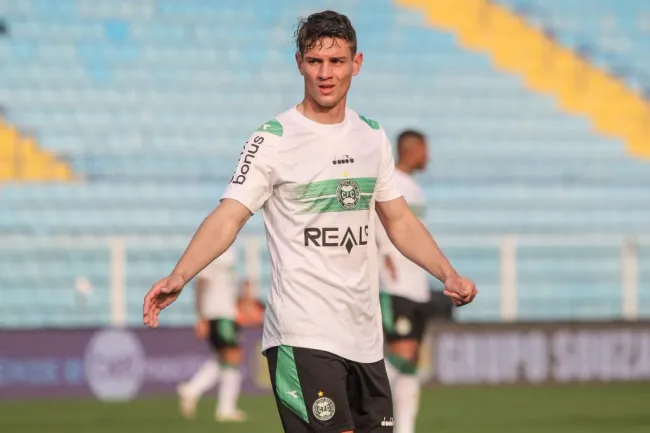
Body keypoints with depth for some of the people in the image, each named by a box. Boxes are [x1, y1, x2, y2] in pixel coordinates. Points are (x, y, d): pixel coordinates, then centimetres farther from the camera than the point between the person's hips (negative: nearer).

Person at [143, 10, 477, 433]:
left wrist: (449, 275, 7)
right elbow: (228, 219, -15)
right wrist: (178, 277, -30)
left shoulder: (372, 135, 11)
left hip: (365, 335, 6)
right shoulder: (273, 140, -7)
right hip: (303, 335, -6)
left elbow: (399, 220, 19)